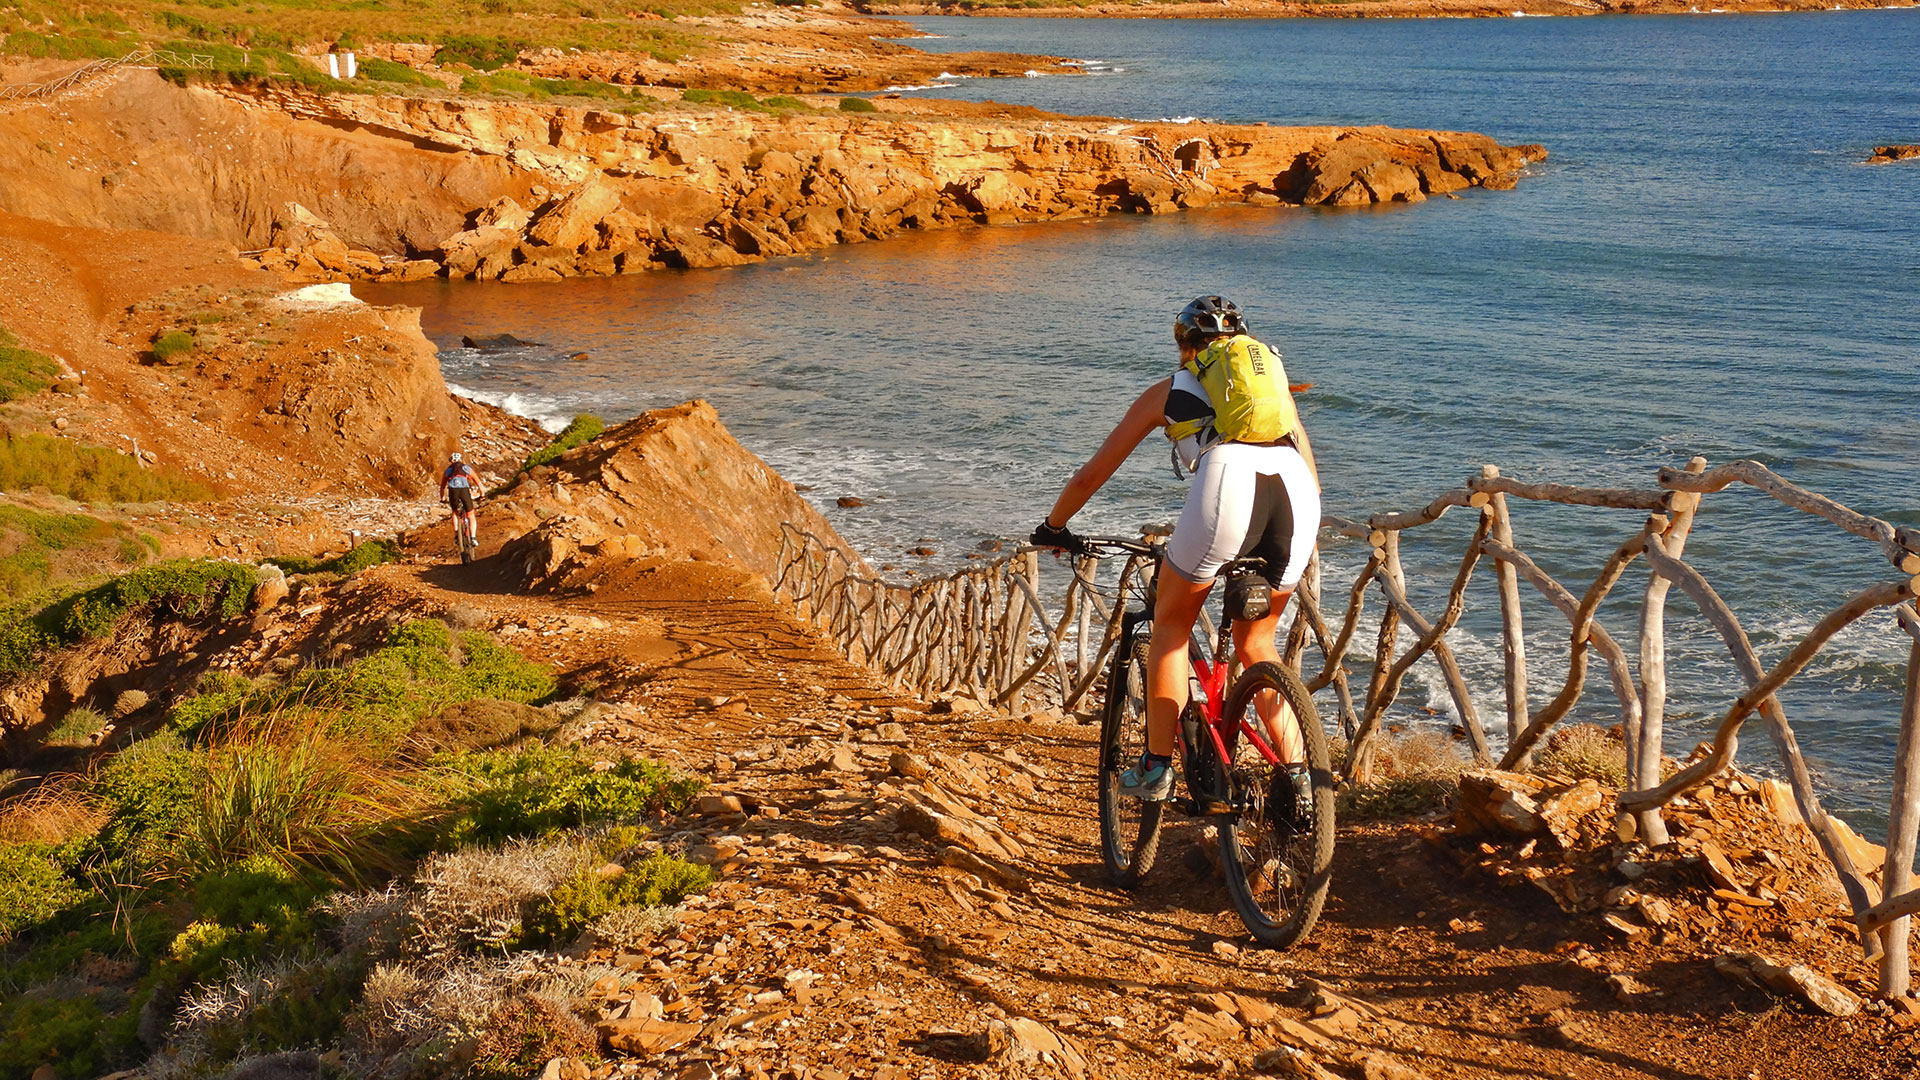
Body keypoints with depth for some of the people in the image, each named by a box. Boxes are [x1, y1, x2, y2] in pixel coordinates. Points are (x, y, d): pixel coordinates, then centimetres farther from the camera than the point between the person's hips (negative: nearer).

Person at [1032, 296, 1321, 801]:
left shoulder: (1170, 389, 29)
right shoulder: (1271, 371, 37)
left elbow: (1091, 475, 34)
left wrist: (1053, 527, 50)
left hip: (1228, 480, -3)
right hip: (1299, 492, 3)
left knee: (1170, 626, 19)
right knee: (1255, 640, 22)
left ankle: (1157, 767, 17)